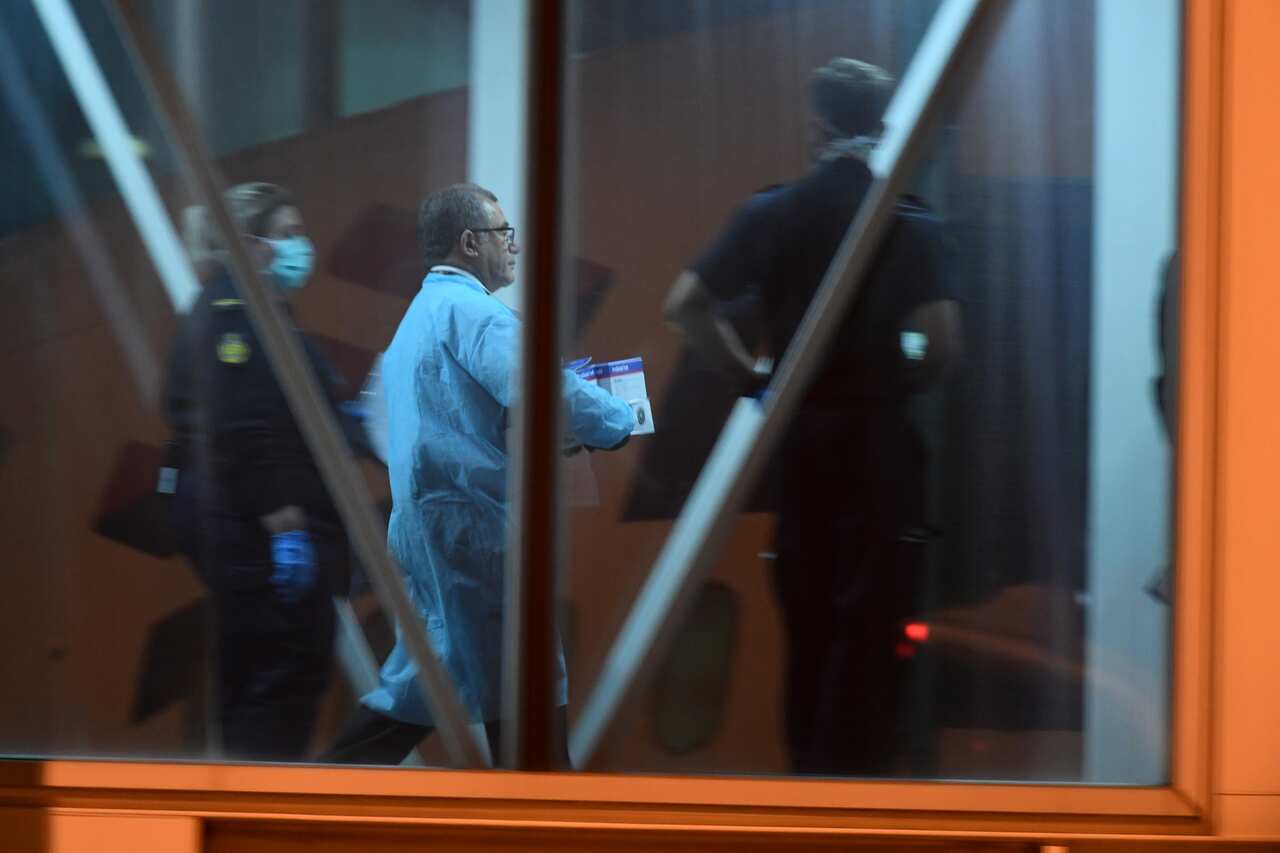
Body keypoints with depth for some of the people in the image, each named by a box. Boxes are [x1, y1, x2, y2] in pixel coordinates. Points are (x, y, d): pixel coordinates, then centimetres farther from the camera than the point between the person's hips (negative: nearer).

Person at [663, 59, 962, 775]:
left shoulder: (769, 214, 2)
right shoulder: (908, 223, -9)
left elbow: (686, 305, 1)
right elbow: (943, 341, -16)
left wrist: (749, 373, 10)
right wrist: (904, 384, 4)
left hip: (793, 431, 4)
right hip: (876, 437, -4)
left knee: (806, 610, 14)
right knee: (870, 618, 0)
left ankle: (805, 755, 20)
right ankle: (854, 763, -3)